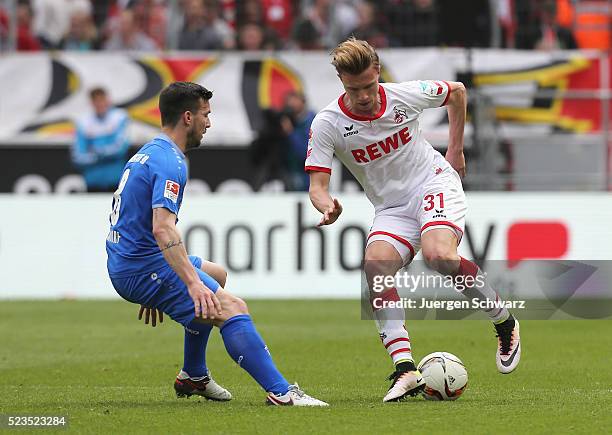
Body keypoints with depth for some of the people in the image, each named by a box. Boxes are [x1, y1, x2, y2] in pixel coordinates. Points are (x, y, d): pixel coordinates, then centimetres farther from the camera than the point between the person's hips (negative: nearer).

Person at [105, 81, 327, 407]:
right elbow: (162, 228, -30)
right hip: (145, 266, -11)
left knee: (216, 275, 31)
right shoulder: (170, 162, -15)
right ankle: (280, 392, -31)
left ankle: (193, 377, 32)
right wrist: (192, 283, -38)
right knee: (233, 308, -20)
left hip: (125, 266, 11)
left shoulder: (146, 155, 18)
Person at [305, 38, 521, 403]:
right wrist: (327, 206, -38)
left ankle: (505, 323, -6)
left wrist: (456, 150, 10)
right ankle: (405, 370, -33)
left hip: (434, 183, -2)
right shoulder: (327, 125, -13)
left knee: (439, 256, -31)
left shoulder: (406, 95, -12)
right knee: (376, 266, -27)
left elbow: (457, 92, 9)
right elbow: (317, 184, -15)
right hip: (391, 207, 2)